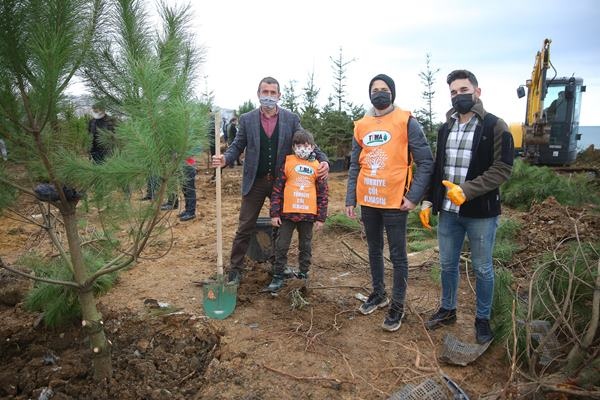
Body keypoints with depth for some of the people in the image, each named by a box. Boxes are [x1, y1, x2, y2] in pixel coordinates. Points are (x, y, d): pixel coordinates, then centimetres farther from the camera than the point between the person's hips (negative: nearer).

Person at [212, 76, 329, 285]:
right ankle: (235, 269, 18)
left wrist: (323, 159, -18)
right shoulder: (247, 119, 1)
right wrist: (225, 159, -20)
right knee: (244, 228, 5)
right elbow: (237, 146, 2)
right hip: (255, 182, 0)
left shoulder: (291, 118, 0)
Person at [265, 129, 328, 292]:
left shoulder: (317, 166, 3)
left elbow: (322, 193, 5)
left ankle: (303, 275, 28)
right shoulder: (287, 162, -1)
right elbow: (277, 189, -1)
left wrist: (321, 218, 2)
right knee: (281, 246, 5)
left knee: (305, 247, 14)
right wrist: (274, 213, -5)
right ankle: (278, 277, 16)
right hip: (287, 213, -1)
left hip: (308, 214, 1)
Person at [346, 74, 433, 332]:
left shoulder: (406, 122, -5)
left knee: (397, 255, 5)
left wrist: (413, 196, -14)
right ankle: (378, 294, 35)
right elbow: (355, 166, 11)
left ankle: (397, 305, 19)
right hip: (367, 201, 5)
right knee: (374, 250, 17)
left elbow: (426, 162, -6)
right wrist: (350, 199, 5)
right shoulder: (361, 125, 8)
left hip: (395, 201, -5)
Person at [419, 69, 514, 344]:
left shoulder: (495, 126, -7)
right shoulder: (445, 129, 11)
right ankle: (448, 310, 35)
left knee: (482, 269, 10)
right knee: (447, 265, 15)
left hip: (481, 212, -5)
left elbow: (503, 168, -13)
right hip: (448, 211, 5)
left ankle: (483, 319, 28)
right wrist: (429, 200, 9)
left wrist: (467, 190, -23)